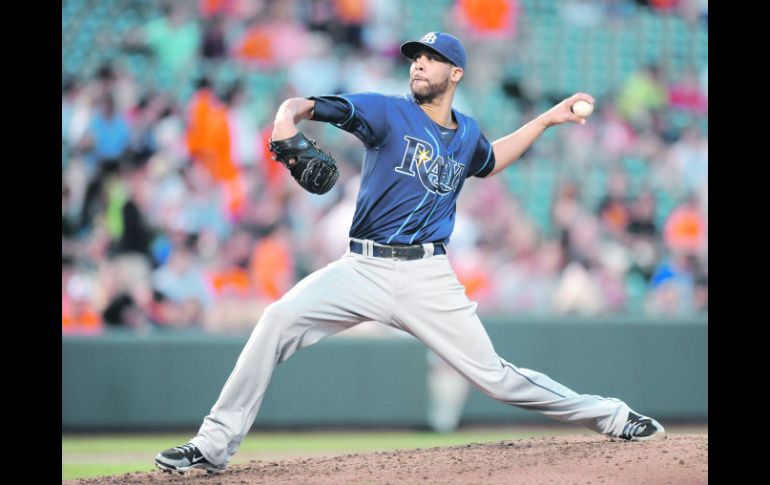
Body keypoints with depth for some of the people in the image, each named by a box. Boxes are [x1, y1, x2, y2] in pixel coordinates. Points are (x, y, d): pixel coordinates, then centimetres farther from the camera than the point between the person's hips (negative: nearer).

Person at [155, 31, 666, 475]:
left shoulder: (467, 133, 11)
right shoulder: (389, 113, -2)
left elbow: (486, 161, 38)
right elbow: (301, 106, -13)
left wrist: (546, 120, 32)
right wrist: (287, 125, -37)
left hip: (428, 275, 2)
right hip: (365, 269, -2)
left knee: (494, 375, -3)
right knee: (280, 318, -23)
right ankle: (214, 445, -18)